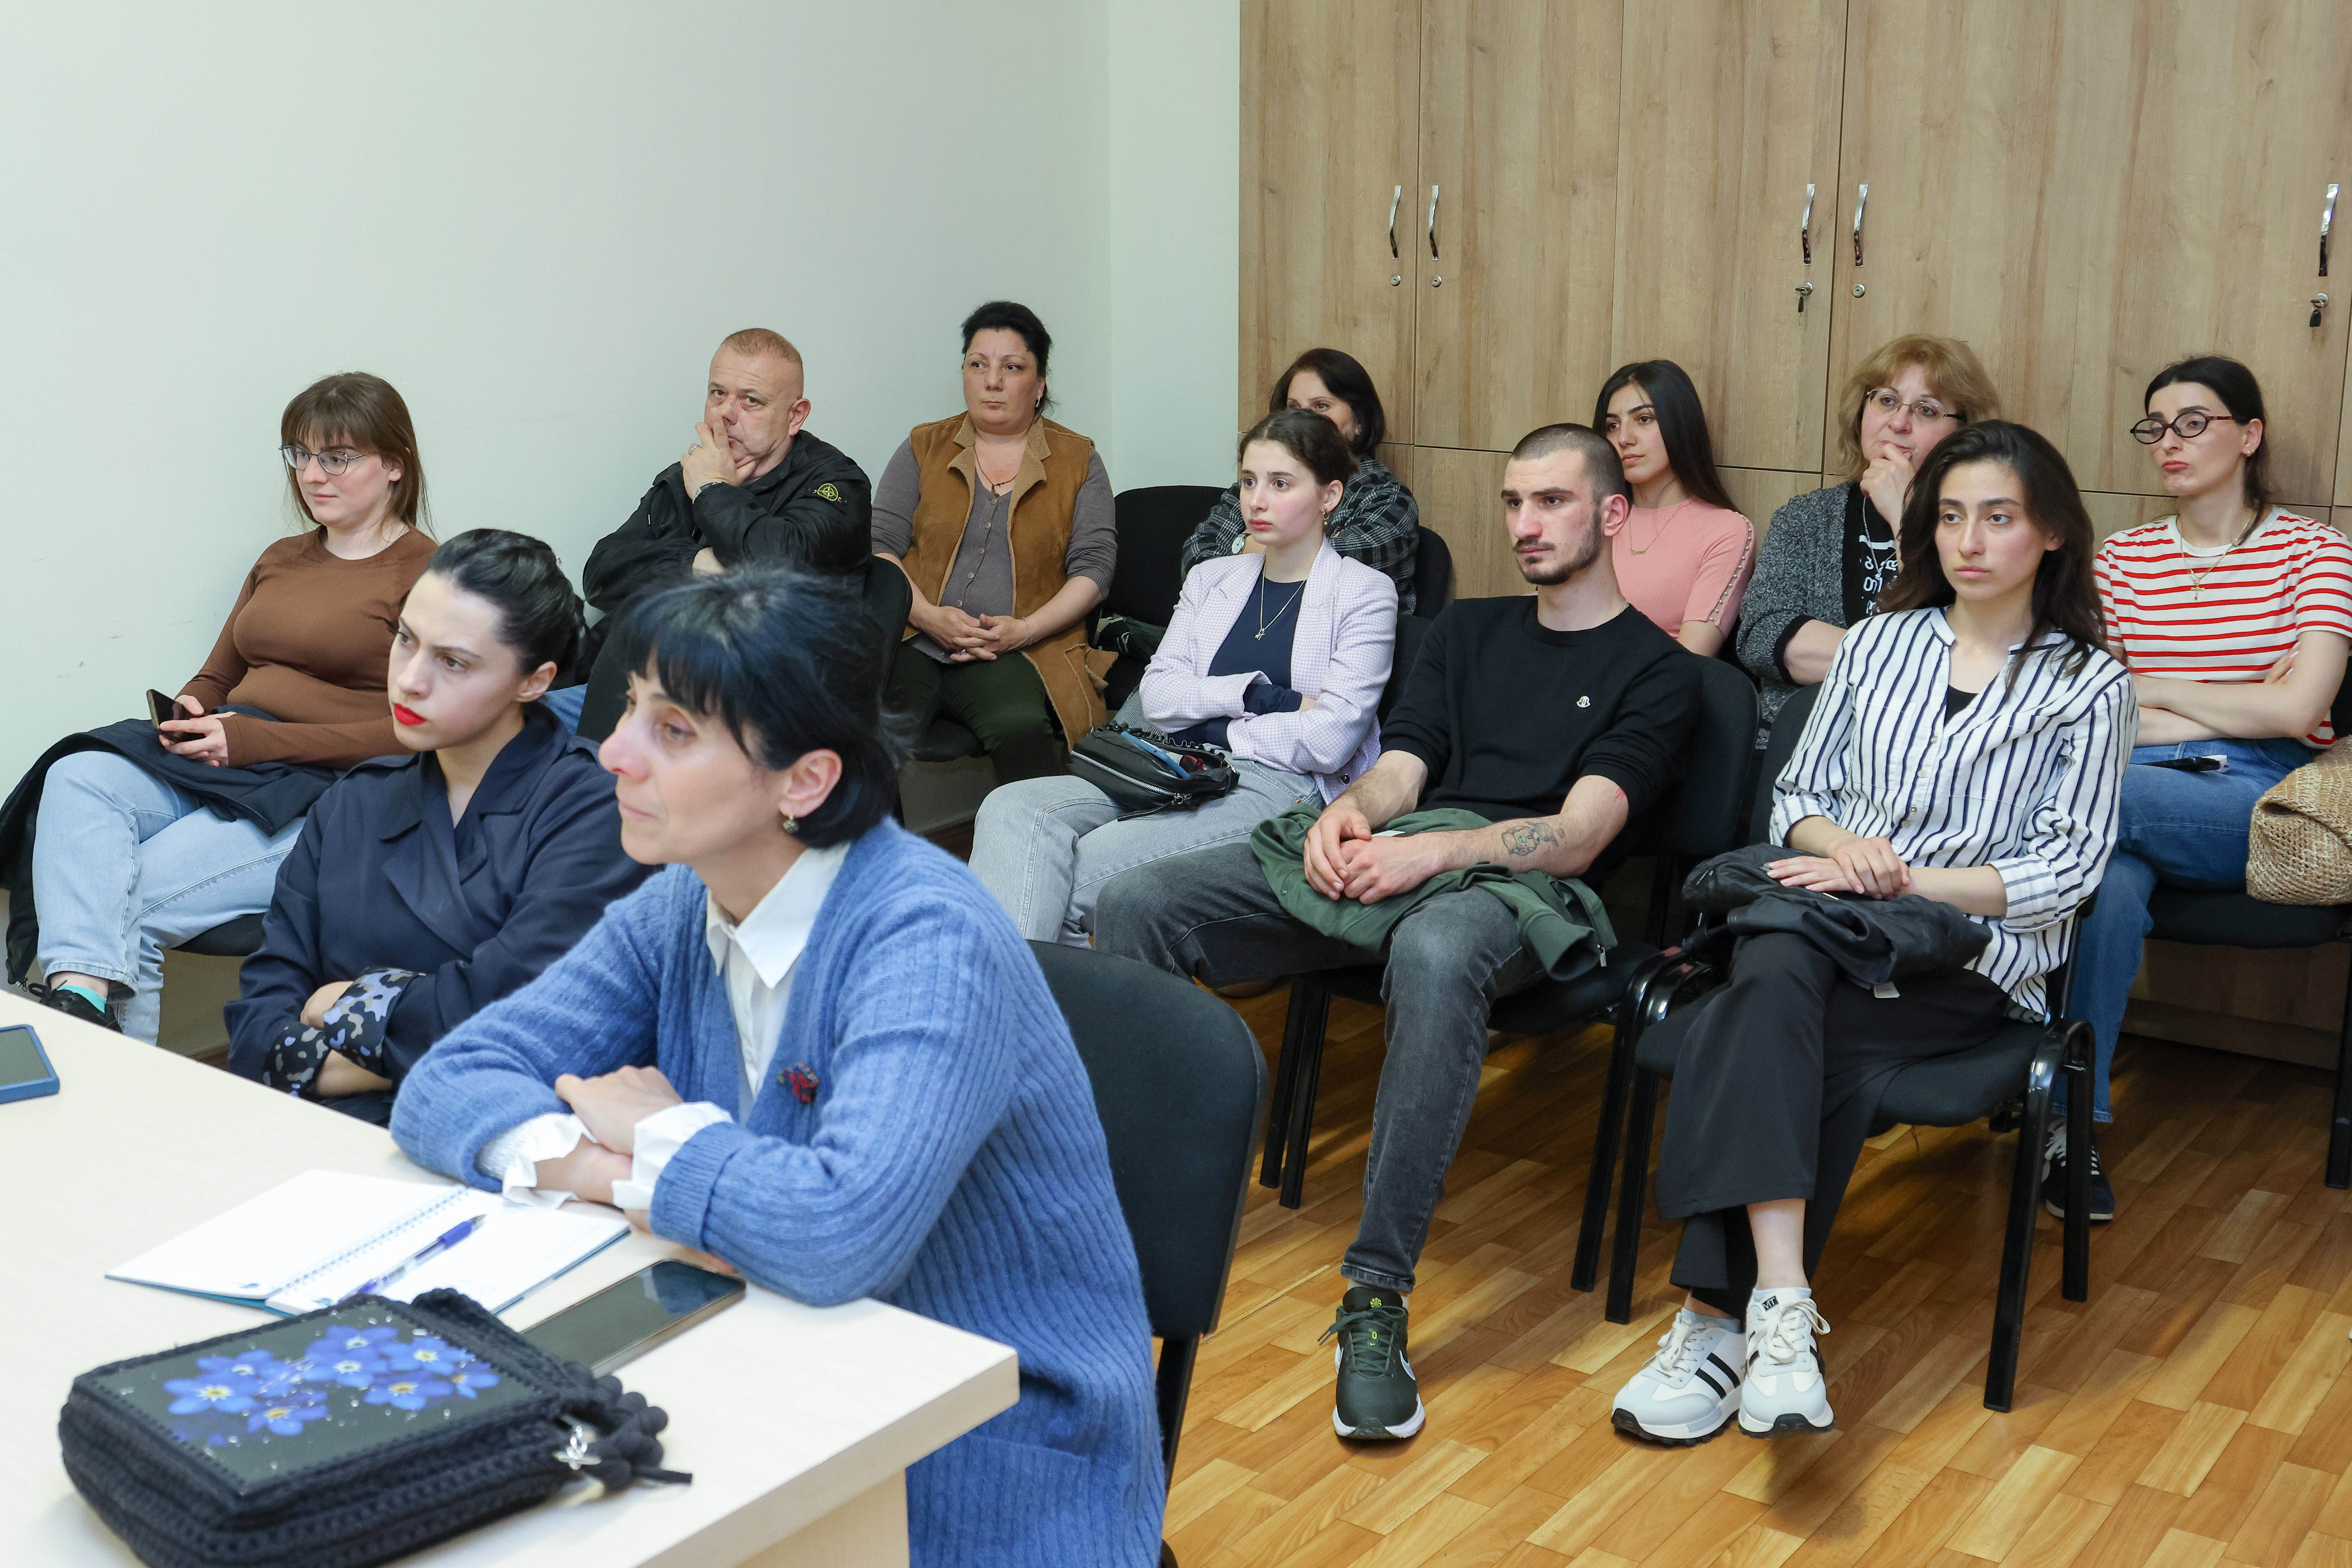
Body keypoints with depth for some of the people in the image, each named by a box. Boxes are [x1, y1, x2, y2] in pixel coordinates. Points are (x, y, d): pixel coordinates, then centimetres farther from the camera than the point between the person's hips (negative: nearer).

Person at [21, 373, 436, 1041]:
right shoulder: (280, 560, 24)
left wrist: (255, 740, -16)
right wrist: (189, 717, 2)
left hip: (323, 792, -7)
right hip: (214, 770, 7)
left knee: (131, 895, -26)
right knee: (76, 779, -25)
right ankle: (80, 991, -41)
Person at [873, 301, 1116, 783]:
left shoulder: (1078, 461, 12)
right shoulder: (922, 448, 15)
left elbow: (1095, 566, 4)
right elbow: (880, 545, 8)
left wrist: (1023, 630, -10)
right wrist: (929, 616, -10)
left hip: (1016, 652, -1)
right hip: (914, 641, 1)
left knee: (1021, 727, -34)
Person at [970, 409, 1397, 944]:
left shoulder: (1365, 593, 5)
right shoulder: (1210, 578, 22)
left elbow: (1329, 741, -7)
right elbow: (1156, 697, 8)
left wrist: (1211, 727, 0)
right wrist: (1264, 696, -6)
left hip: (1278, 786, -5)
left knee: (1091, 861, -31)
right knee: (1014, 809, -23)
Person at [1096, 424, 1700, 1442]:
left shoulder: (1656, 670, 8)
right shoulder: (1467, 631, 27)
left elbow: (1576, 836, -6)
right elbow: (1399, 770, 17)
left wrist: (1431, 852, -21)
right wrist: (1349, 810, -8)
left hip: (1510, 882, -6)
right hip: (1375, 858, 6)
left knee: (1435, 955, -44)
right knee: (1135, 905, -14)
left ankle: (1376, 1298, -38)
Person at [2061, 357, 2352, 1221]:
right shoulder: (2124, 557, 16)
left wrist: (2153, 692, 1)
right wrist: (2240, 708, -4)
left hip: (2259, 806, -2)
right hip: (2131, 802, 2)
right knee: (2110, 882, -36)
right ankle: (2072, 1123, -31)